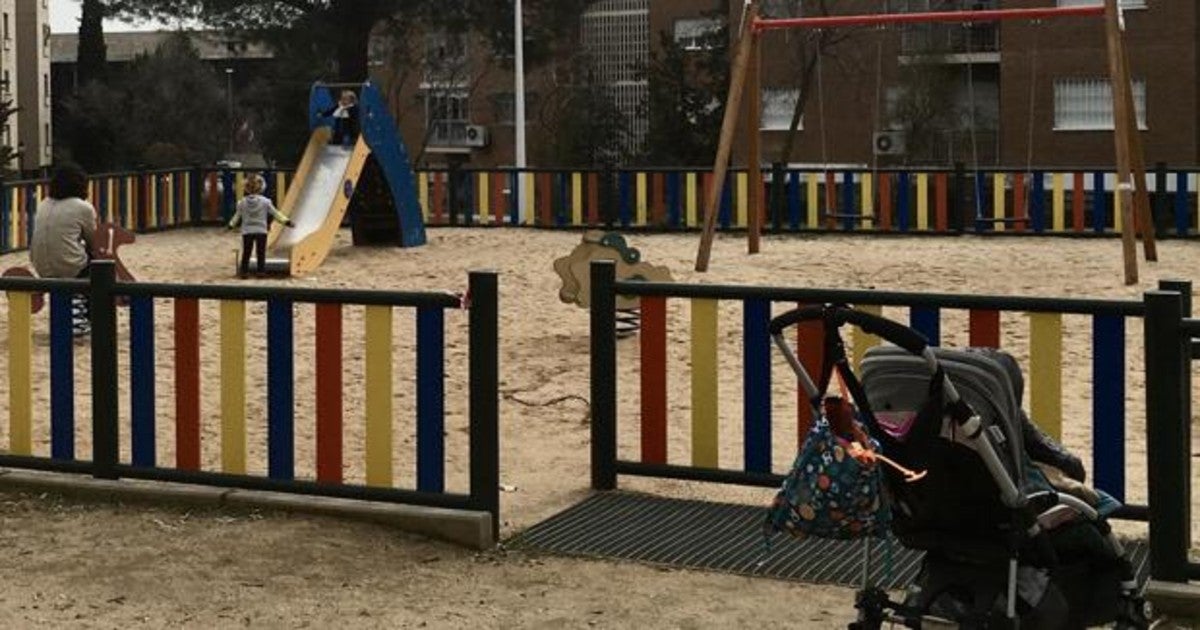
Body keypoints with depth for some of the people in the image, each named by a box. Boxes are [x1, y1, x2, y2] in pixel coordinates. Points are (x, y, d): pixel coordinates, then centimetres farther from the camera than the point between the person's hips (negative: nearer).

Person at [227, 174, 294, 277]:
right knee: (261, 253, 5)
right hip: (261, 231, -1)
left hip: (247, 232, 1)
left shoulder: (242, 202, -1)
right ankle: (261, 271, 5)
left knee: (246, 253, 8)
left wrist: (231, 225, 25)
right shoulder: (265, 202, -7)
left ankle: (244, 271, 8)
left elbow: (237, 216, 9)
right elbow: (275, 213, -4)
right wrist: (286, 221, 3)